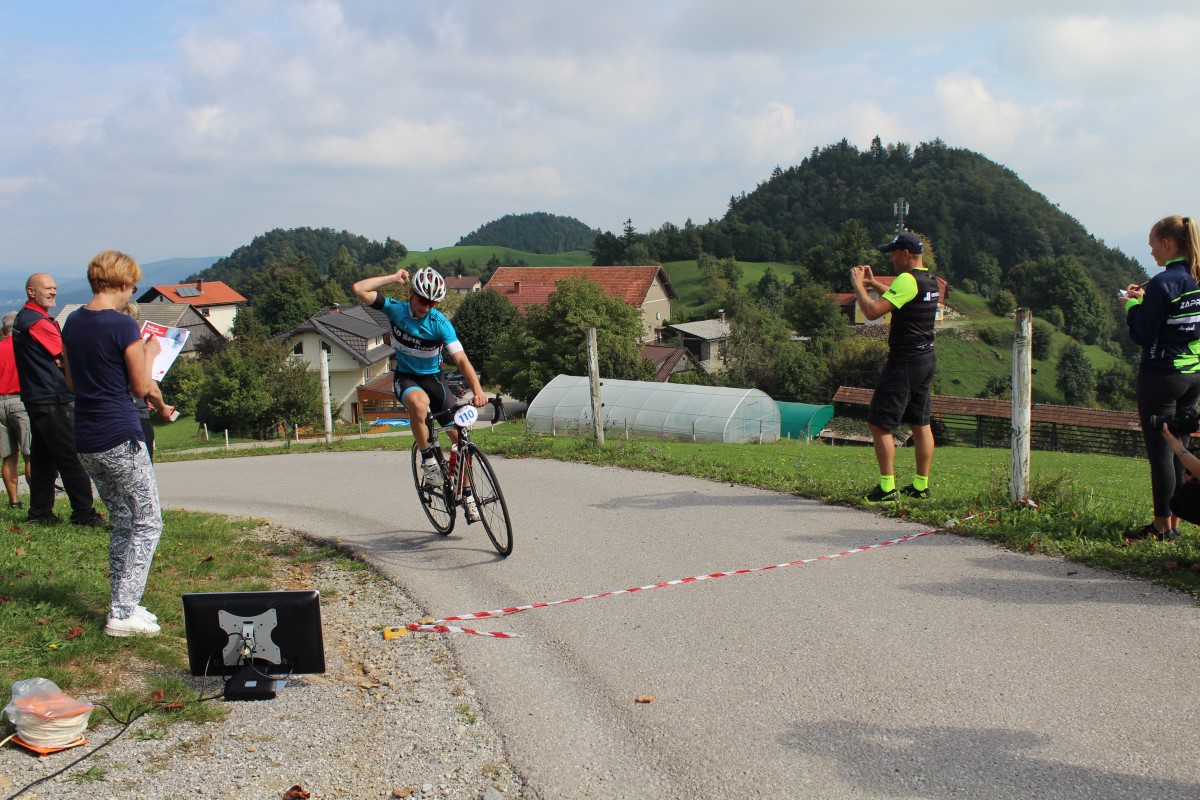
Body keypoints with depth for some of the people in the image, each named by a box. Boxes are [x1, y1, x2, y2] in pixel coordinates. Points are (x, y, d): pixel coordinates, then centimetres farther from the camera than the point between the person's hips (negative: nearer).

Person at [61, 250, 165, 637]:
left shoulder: (71, 325, 8)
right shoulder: (124, 327, -14)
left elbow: (72, 383, 16)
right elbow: (142, 387, -9)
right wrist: (149, 353, 7)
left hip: (86, 441, 8)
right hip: (120, 438, -8)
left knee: (122, 523, 18)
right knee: (147, 524, 2)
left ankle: (121, 605, 20)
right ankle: (123, 613, -2)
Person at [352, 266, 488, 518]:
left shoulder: (440, 323, -18)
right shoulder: (396, 310, -13)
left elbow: (461, 359, -26)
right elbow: (360, 290, -23)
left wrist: (477, 389, -41)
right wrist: (394, 278, -20)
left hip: (432, 377, 1)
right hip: (406, 377, -1)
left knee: (459, 433, -8)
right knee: (419, 403, -38)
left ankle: (466, 494, 8)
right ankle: (427, 458, -17)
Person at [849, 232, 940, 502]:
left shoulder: (907, 280, -17)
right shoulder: (931, 282, 13)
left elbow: (872, 311, -24)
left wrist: (857, 285, -10)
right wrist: (872, 283, 26)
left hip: (904, 362, -10)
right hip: (926, 359, 10)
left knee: (879, 424, -5)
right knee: (921, 424, 14)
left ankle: (887, 487, -8)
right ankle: (921, 485, 20)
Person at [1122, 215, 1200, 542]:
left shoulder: (1163, 283, -16)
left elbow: (1142, 335, -15)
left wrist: (1132, 304, 1)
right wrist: (1146, 300, 12)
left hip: (1161, 375, -8)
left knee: (1160, 451, 0)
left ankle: (1162, 526, 6)